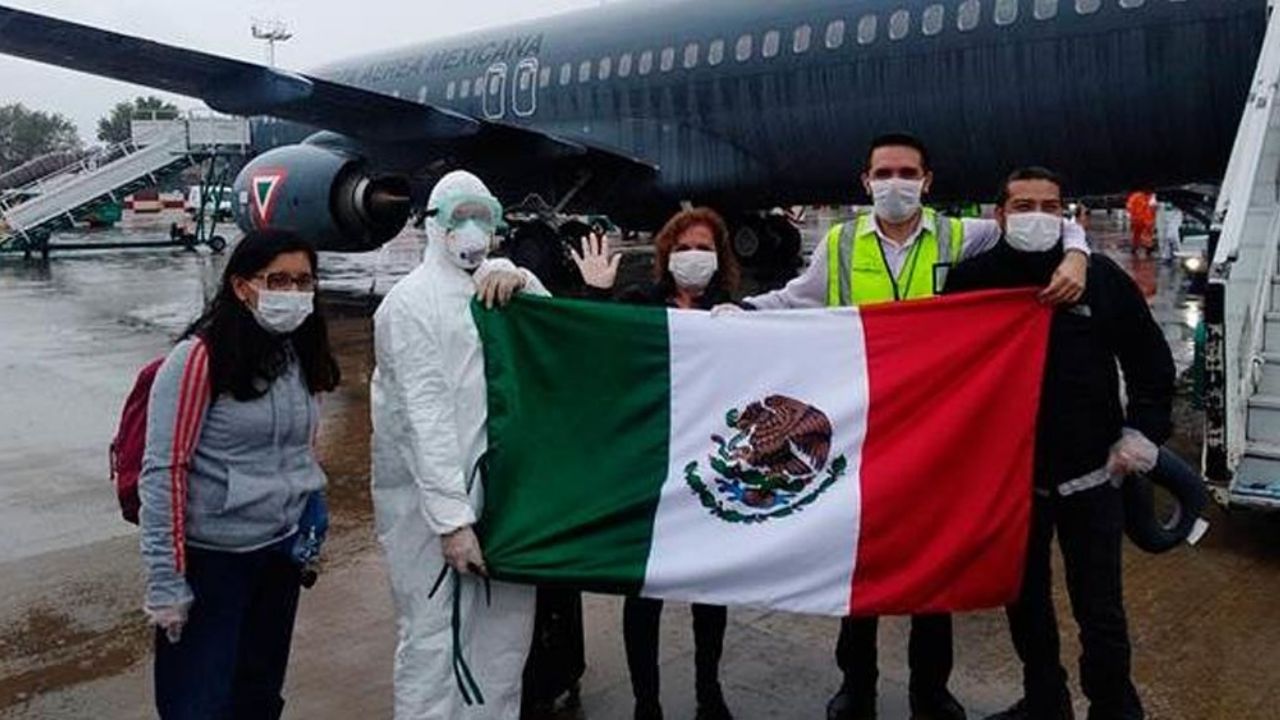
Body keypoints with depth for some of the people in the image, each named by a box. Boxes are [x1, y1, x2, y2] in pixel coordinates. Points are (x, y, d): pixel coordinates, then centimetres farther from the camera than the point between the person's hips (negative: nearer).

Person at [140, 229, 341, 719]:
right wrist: (166, 581, -16)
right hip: (211, 558, -6)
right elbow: (163, 471, -16)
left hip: (282, 550, 6)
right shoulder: (199, 358, -16)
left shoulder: (302, 354, 4)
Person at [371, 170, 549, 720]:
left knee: (508, 622, 12)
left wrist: (523, 283, -9)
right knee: (434, 634, -1)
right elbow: (427, 417, -16)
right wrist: (452, 519, -20)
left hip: (498, 485, 6)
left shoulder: (500, 283, 10)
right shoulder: (411, 302, -9)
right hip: (429, 494, -6)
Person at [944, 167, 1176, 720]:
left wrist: (1143, 432, -2)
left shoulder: (1101, 276, -3)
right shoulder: (972, 279, -3)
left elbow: (1151, 359, 6)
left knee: (1100, 611, 4)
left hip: (1091, 476, -1)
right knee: (1025, 600, 16)